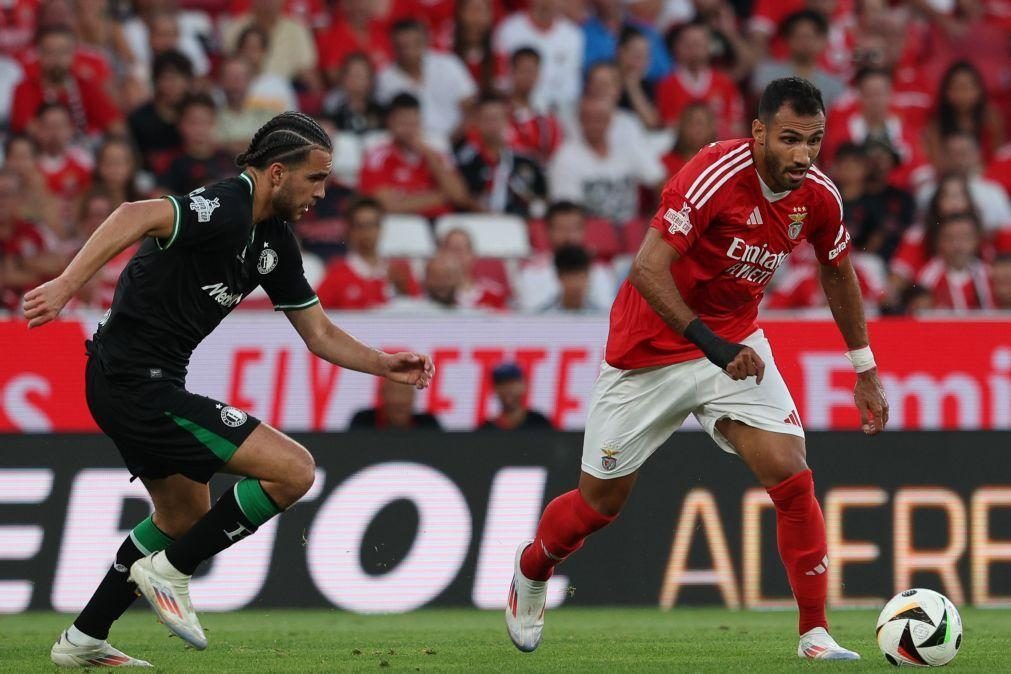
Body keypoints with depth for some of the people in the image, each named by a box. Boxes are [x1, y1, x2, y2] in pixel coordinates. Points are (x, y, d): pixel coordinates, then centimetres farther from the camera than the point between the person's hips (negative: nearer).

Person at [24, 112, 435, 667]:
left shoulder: (274, 241, 11)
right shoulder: (226, 210, -19)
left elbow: (319, 334, 18)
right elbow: (137, 217, -35)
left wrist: (385, 365, 6)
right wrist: (67, 284, -44)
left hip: (138, 382, 11)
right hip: (139, 386, -11)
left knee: (186, 515, 29)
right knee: (293, 469, -13)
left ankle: (82, 641, 34)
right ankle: (168, 571, -2)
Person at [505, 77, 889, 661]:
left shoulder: (818, 196, -7)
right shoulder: (715, 175, -27)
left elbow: (839, 273, 13)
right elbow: (648, 270, -32)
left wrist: (866, 369, 17)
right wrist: (711, 343, -38)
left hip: (736, 344, 4)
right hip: (651, 346, -4)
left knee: (792, 477, -16)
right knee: (600, 502, 8)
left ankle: (816, 635, -7)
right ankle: (531, 572, 40)